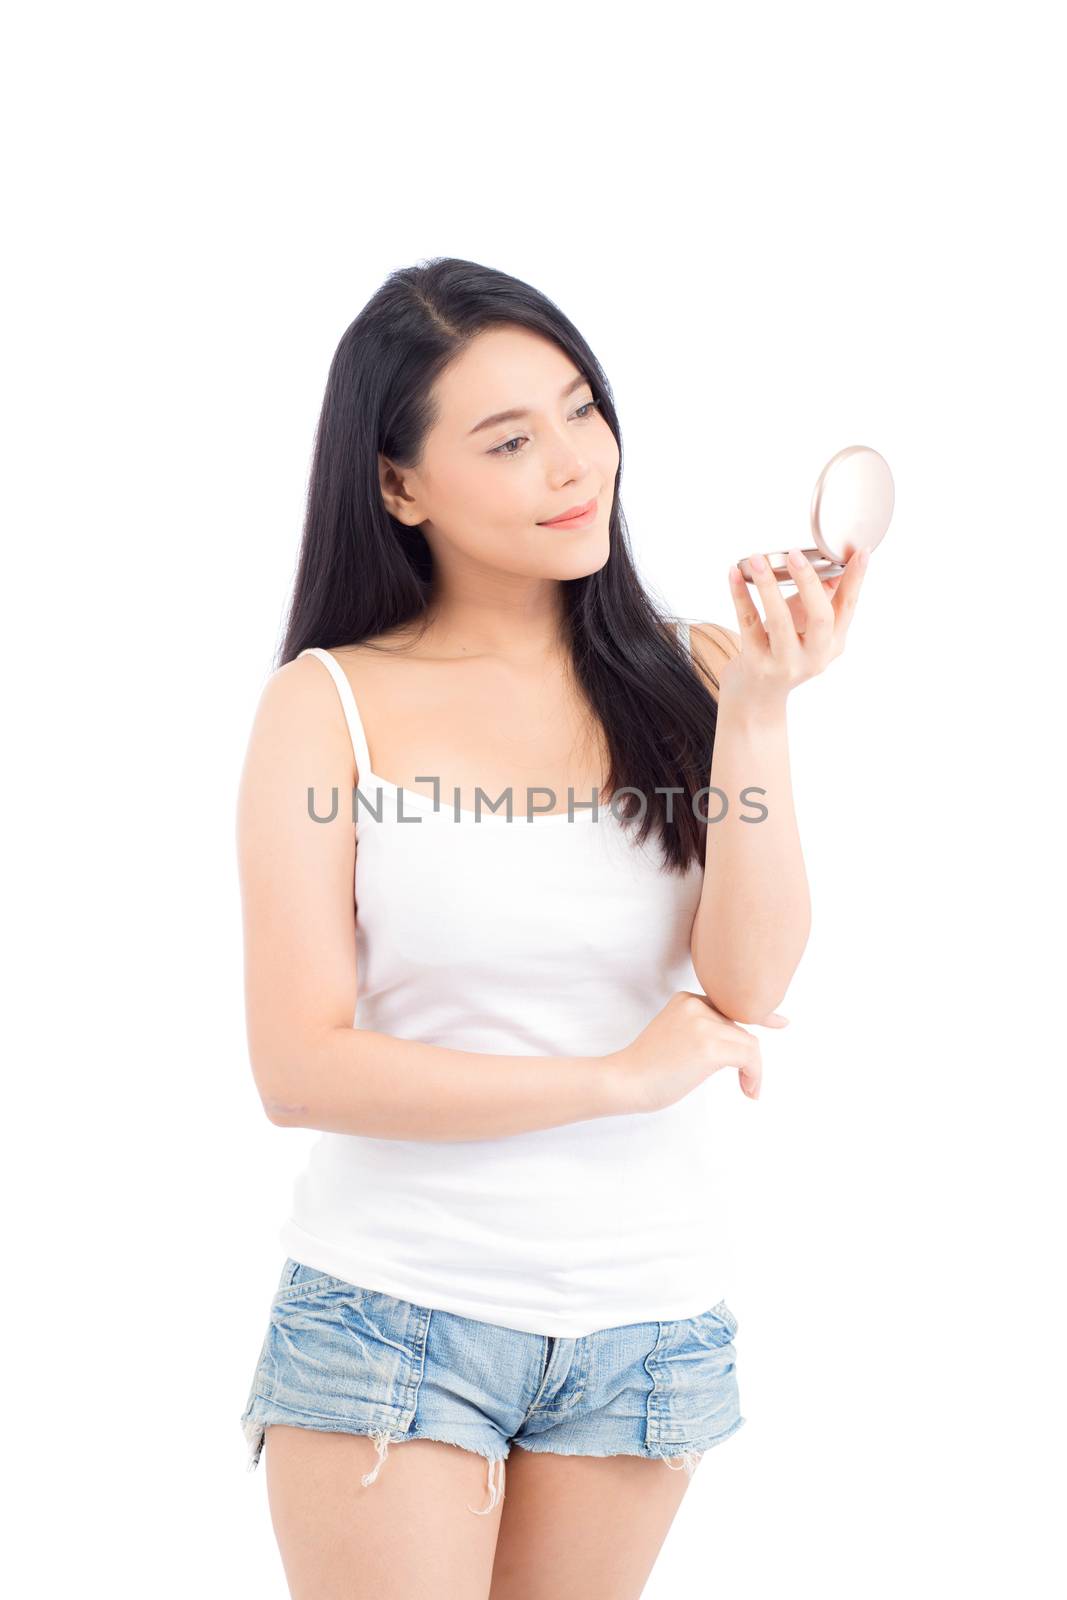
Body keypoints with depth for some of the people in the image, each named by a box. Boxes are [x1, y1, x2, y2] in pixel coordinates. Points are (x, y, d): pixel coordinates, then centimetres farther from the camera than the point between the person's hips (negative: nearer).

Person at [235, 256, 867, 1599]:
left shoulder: (686, 675, 0)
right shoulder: (329, 705, -6)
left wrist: (757, 709, -20)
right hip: (393, 1308, -3)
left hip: (647, 1322, 3)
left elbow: (750, 989, -10)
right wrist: (620, 1078, -10)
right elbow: (300, 1070, -11)